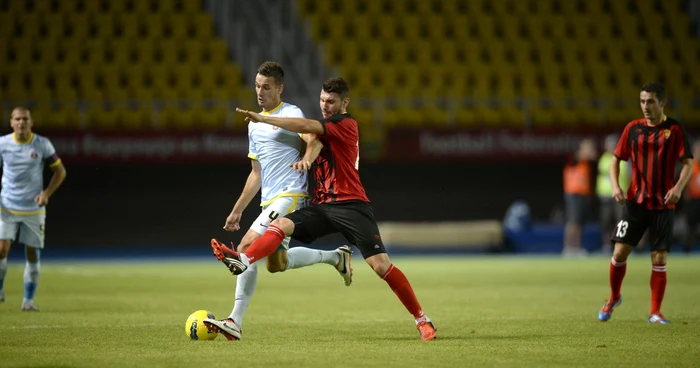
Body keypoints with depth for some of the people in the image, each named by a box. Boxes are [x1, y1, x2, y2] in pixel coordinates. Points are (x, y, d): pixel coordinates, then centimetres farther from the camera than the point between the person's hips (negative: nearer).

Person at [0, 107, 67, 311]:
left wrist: (46, 193, -10)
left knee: (32, 255, 0)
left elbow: (60, 171, 4)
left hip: (34, 209, 0)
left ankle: (28, 300, 11)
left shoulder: (42, 144, -5)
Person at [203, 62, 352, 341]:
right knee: (276, 262, 0)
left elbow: (314, 141, -20)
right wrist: (237, 211, 24)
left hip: (290, 195, -9)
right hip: (269, 201, 9)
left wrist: (306, 160, -42)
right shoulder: (254, 124, 20)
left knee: (248, 246, -20)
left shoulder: (291, 114, -2)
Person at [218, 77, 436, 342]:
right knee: (281, 224, -17)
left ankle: (421, 319, -2)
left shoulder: (346, 124, -7)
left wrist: (262, 119, -19)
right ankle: (244, 261, -39)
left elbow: (305, 126, -19)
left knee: (381, 265, -13)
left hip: (350, 205, -7)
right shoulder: (325, 128, 20)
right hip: (322, 206, 7)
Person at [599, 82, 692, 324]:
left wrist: (678, 187, -23)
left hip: (663, 204, -2)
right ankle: (613, 298, 20)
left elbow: (688, 164, -5)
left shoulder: (675, 130, -2)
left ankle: (655, 312, 8)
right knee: (620, 251, -4)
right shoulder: (632, 129, 4)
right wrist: (615, 186, -6)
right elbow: (616, 159, 11)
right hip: (635, 201, 2)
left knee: (659, 259, -3)